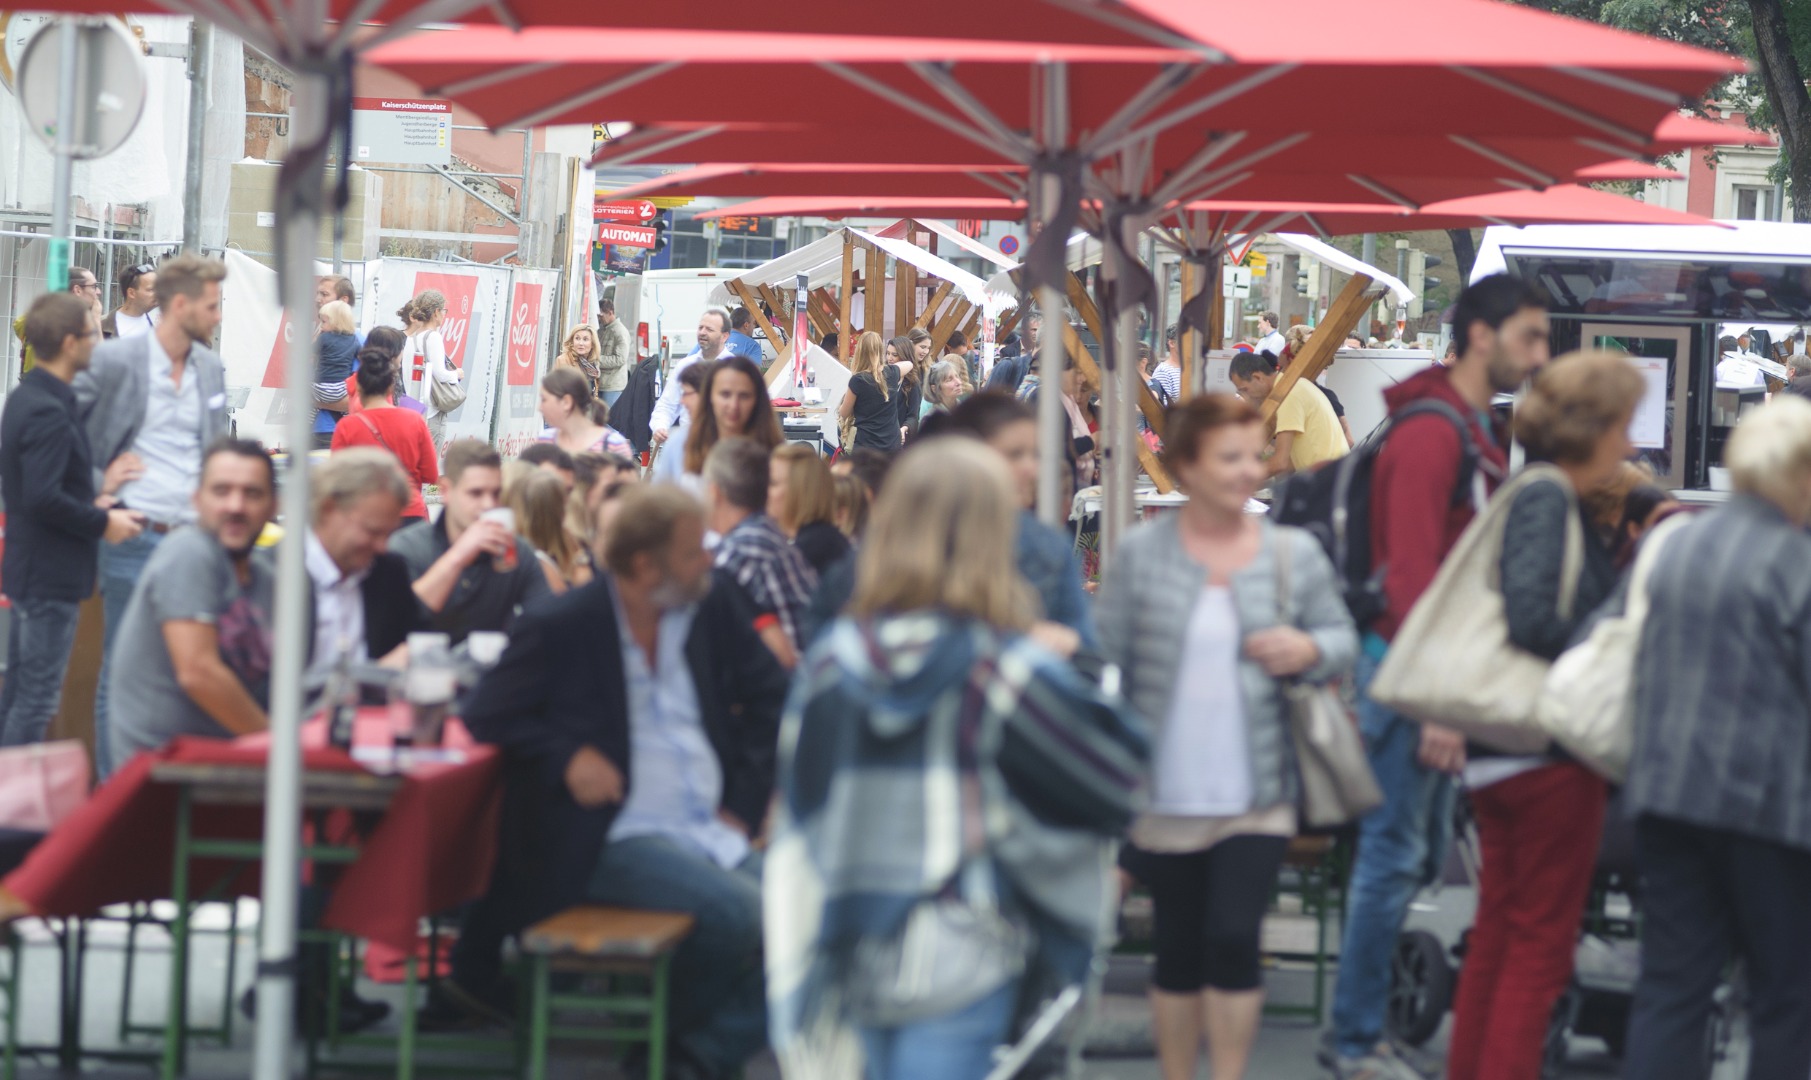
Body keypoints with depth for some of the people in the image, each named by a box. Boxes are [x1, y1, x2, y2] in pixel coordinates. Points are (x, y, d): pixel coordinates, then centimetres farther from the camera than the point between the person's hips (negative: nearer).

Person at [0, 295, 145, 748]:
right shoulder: (48, 412, -21)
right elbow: (43, 498, -27)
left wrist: (93, 495, 6)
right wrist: (102, 522, -15)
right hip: (52, 574, -10)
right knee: (37, 700, -5)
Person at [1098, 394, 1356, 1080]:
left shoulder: (1295, 554, 1)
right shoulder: (1141, 554, -2)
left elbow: (1344, 639, 10)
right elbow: (1105, 666, 0)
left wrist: (1311, 650, -14)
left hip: (1257, 797, 0)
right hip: (1166, 796, 0)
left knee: (1234, 940, -8)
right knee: (1179, 951, 9)